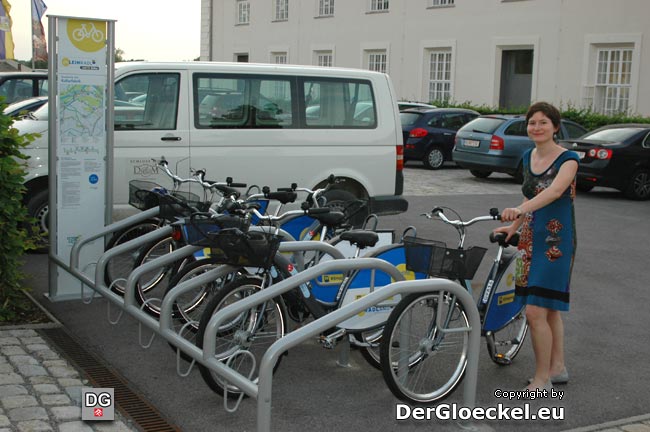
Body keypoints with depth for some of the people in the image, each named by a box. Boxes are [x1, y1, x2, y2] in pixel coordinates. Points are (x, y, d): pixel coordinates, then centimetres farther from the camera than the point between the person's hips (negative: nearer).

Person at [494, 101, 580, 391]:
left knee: (535, 311, -11)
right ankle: (558, 368, 27)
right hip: (531, 237, 7)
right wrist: (514, 226, 12)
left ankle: (542, 378, 0)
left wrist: (519, 210, -44)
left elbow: (554, 191, -30)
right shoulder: (528, 157, 10)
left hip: (556, 240, -7)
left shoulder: (568, 159, -11)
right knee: (548, 309, 15)